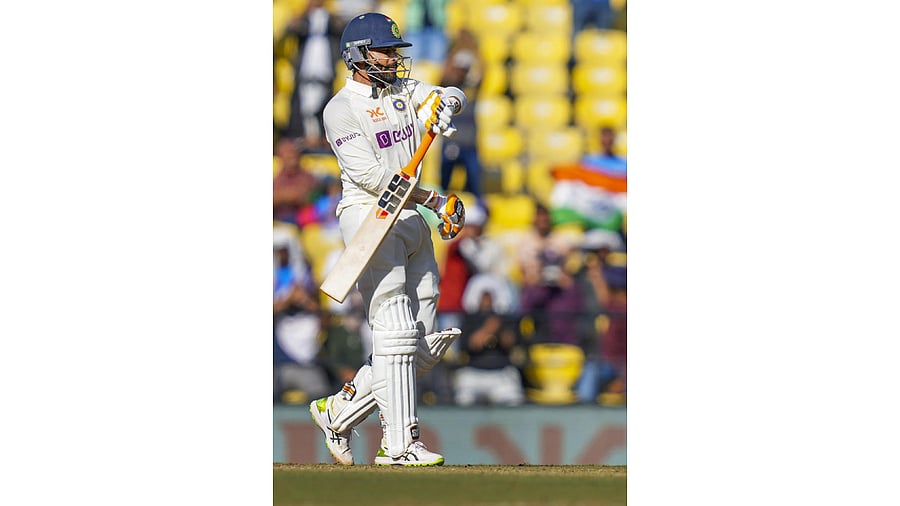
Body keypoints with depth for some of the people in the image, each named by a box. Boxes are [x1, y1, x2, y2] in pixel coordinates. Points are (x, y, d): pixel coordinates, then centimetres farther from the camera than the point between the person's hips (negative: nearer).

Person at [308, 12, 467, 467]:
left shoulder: (404, 90, 15)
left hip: (413, 222, 8)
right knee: (395, 334, -13)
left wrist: (442, 107, -23)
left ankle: (339, 411, 17)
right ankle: (398, 444, -13)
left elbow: (448, 96, 1)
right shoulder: (342, 109, -8)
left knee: (425, 344, 5)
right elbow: (370, 175, -15)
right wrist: (433, 200, -16)